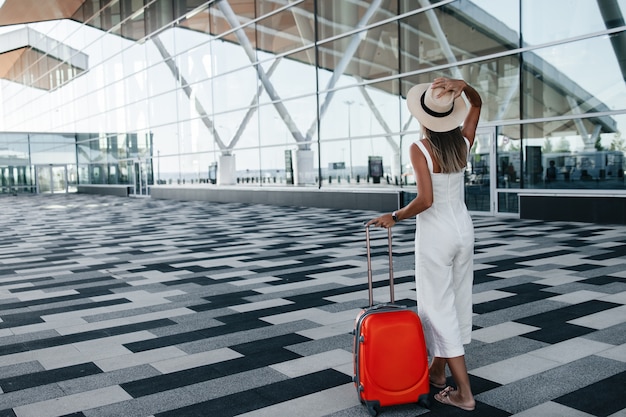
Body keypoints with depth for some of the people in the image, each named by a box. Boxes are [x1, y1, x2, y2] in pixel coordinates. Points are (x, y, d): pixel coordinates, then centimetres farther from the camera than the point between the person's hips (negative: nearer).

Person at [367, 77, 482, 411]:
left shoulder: (420, 149, -18)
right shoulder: (462, 144, -1)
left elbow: (425, 200, -26)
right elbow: (477, 102, 15)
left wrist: (395, 216, -11)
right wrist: (461, 85, -5)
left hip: (435, 235, -7)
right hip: (464, 230, 7)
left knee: (440, 309, 2)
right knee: (457, 302, 17)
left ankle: (464, 392, 5)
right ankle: (438, 370, 35)